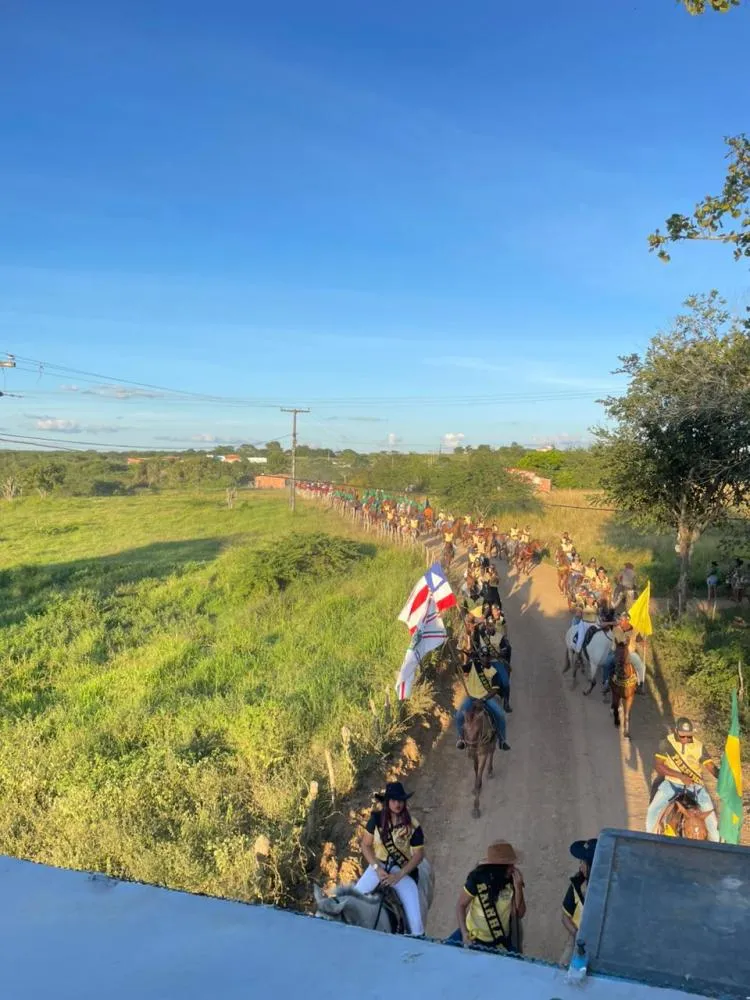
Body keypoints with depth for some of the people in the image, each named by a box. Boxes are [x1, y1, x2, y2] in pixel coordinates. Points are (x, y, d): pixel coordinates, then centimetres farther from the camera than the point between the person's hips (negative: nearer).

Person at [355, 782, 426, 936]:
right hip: (378, 866, 2)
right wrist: (377, 868, -15)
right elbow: (365, 845, -2)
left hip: (403, 871, -1)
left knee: (415, 921, -11)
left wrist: (398, 876, -15)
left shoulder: (412, 826, -12)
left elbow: (418, 854, -7)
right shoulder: (376, 819, -9)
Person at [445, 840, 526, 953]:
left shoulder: (512, 880, -14)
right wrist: (464, 933, -22)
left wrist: (518, 886, -25)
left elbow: (519, 915, -13)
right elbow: (461, 905, -10)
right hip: (473, 937, -1)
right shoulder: (477, 878, -20)